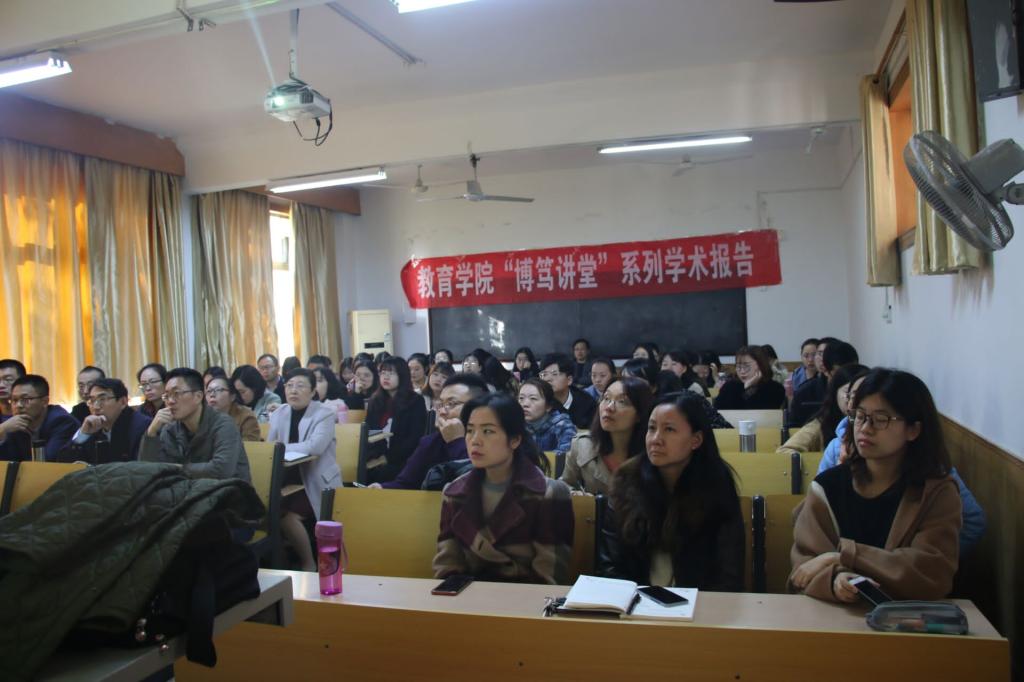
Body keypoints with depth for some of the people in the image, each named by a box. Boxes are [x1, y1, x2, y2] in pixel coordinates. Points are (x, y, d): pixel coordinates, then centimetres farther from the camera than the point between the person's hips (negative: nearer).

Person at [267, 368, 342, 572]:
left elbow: (316, 446, -26)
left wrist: (282, 447, -23)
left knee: (286, 515, -22)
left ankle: (309, 563, 1)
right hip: (289, 478, 5)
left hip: (317, 481, -5)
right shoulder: (279, 413, 9)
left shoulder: (325, 413, -10)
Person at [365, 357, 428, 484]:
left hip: (402, 461, -4)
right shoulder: (375, 401, 17)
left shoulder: (415, 401, 1)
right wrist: (372, 458, -9)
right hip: (377, 461, 4)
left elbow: (415, 439, -6)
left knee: (381, 474, -33)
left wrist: (389, 458, -14)